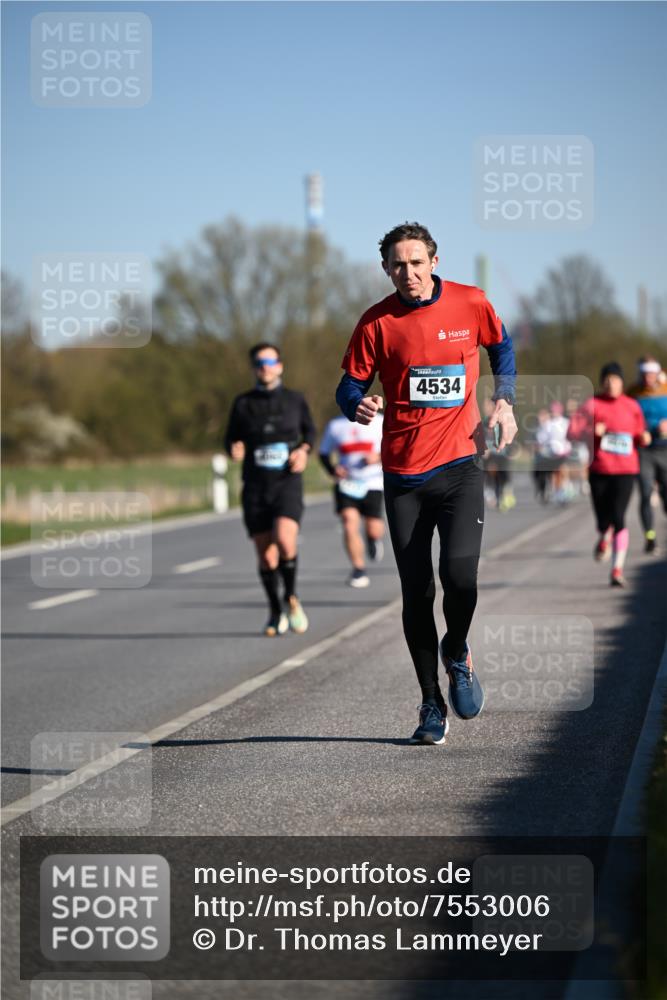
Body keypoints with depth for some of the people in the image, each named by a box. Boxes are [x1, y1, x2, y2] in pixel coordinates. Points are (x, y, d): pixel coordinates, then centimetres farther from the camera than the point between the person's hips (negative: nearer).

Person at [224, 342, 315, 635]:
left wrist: (303, 449, 1)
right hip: (255, 487, 2)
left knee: (285, 541, -24)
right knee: (265, 554, 2)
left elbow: (309, 430, 21)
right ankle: (276, 612, 20)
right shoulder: (243, 403, 4)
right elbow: (231, 438, 12)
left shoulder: (295, 400, 5)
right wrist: (235, 449, -11)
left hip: (287, 482, -2)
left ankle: (291, 597, 0)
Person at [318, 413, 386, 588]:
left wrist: (378, 457, -17)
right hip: (346, 483, 0)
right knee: (350, 525, -16)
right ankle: (359, 570, -5)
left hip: (372, 484, 0)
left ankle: (374, 538, 37)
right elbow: (324, 453, 12)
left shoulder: (379, 422, 1)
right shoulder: (335, 425, 5)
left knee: (373, 530, -2)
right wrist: (332, 470, -8)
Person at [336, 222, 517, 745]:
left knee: (460, 572, -19)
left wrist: (504, 400, 8)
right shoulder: (376, 323, -2)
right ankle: (432, 705, 16)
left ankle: (457, 653, 13)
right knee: (416, 594, 1)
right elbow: (351, 384, 4)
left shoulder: (471, 304, 0)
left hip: (460, 465, -1)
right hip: (403, 473, 1)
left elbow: (501, 346, 20)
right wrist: (358, 405, -19)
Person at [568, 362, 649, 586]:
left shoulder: (632, 406, 8)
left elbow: (638, 439, 17)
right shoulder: (593, 405, 0)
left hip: (625, 469, 0)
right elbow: (572, 432, -6)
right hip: (599, 470, 0)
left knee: (618, 518, -12)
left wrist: (643, 439, -5)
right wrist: (592, 431, -23)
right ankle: (604, 539, 40)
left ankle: (617, 570, -8)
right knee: (603, 520, 1)